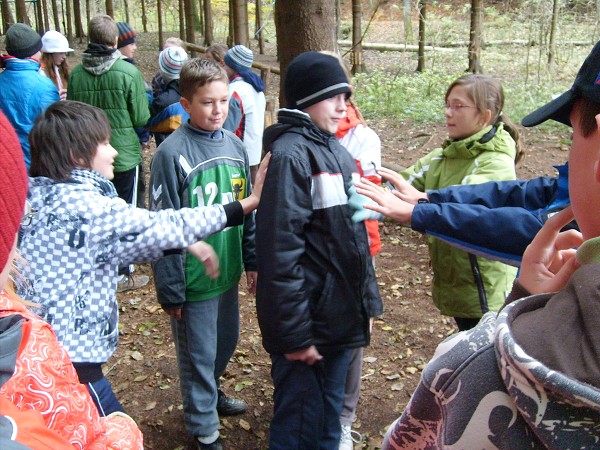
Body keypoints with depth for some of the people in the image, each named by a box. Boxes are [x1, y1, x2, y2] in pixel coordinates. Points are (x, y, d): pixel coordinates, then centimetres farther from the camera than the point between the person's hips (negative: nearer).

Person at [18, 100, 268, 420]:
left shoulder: (41, 196, 5)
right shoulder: (83, 205, -21)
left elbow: (122, 246, 9)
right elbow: (161, 227, -16)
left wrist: (185, 243, 2)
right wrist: (249, 202, -10)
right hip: (69, 360, -9)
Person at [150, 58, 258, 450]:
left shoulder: (234, 145, 1)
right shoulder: (172, 152, -18)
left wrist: (252, 261, 12)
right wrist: (171, 289, -14)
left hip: (228, 271, 6)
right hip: (194, 278, -6)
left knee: (226, 340, 23)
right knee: (198, 354, 10)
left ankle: (211, 393, 50)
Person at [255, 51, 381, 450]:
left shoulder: (335, 149, 10)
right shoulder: (291, 154, -16)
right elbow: (280, 249, -21)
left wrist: (368, 298, 14)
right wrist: (294, 333, -19)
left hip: (341, 313, 8)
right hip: (308, 319, -8)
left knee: (330, 415, 21)